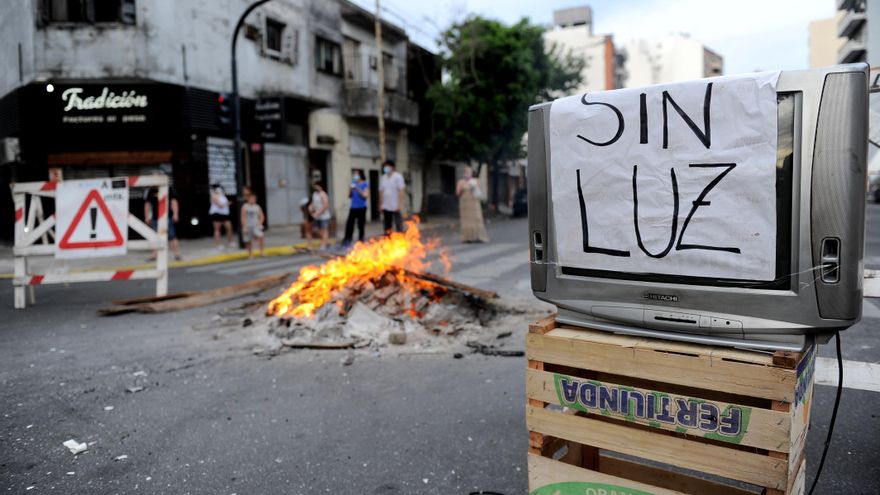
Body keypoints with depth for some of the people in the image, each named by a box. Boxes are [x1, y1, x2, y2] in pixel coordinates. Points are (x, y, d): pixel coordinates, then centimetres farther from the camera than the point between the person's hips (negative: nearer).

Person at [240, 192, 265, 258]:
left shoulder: (257, 207, 6)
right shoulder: (245, 207, -4)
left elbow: (262, 216, 12)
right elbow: (243, 217, -6)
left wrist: (259, 223, -3)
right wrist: (244, 227, -12)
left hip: (255, 226, 1)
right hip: (248, 226, -1)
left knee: (260, 237, -22)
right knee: (248, 241, 5)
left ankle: (262, 251, -15)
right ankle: (250, 254, 19)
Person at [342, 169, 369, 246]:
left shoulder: (365, 184, -4)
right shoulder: (353, 183, 9)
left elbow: (365, 195, -11)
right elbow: (349, 196, 12)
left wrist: (358, 189, -19)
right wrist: (350, 190, -8)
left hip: (361, 208, -4)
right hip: (353, 207, 4)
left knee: (360, 225, 2)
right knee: (349, 224, 0)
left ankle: (360, 241, 12)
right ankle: (346, 241, 6)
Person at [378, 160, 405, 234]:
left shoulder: (398, 177, -6)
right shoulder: (383, 178, 11)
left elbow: (402, 191, -11)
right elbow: (381, 191, 14)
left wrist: (399, 204, -17)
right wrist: (381, 205, 10)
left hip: (395, 207, -6)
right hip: (386, 207, 6)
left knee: (398, 226, -2)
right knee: (387, 227, 10)